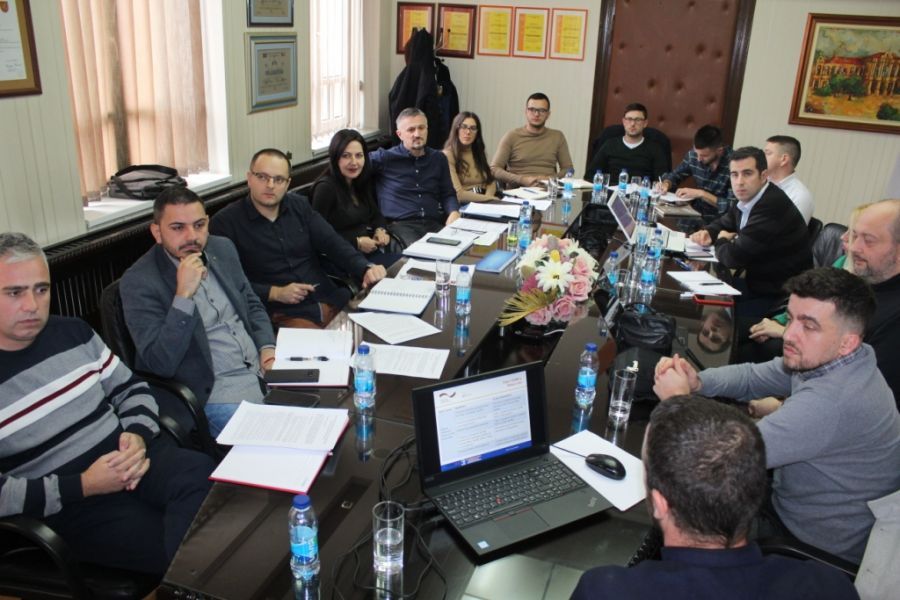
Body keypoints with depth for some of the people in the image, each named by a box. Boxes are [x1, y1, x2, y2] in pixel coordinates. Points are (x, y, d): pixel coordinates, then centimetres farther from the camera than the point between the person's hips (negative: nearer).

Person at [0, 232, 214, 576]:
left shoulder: (73, 332, 8)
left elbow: (131, 389, 15)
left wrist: (137, 436, -6)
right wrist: (83, 486, -17)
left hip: (131, 460, 5)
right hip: (68, 507, -5)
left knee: (205, 476, -28)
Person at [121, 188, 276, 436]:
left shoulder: (223, 249, 6)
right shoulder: (139, 281, -13)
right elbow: (161, 365, -18)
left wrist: (267, 347, -1)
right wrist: (184, 295, -26)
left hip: (263, 370, 7)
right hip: (213, 392, -6)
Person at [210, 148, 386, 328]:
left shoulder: (299, 205, 13)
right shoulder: (225, 222, -3)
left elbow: (333, 243, 4)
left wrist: (365, 268, -13)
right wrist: (275, 293, -16)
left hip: (332, 301, 5)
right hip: (282, 314, -5)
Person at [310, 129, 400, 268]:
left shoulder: (363, 182, 12)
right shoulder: (325, 187, -10)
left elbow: (375, 214, 22)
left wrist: (380, 230, 0)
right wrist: (356, 243, -16)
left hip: (372, 247, 8)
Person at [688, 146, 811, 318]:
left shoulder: (772, 206, -26)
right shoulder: (748, 199, 2)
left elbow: (733, 257, -26)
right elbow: (724, 223, 23)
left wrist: (721, 241, -3)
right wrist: (708, 233, 1)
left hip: (780, 297, -9)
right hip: (757, 282, 9)